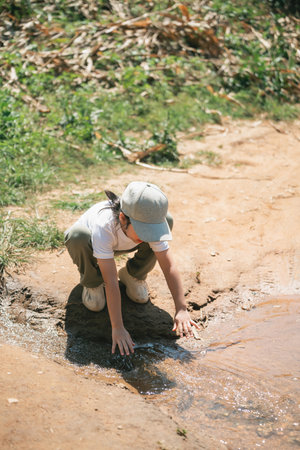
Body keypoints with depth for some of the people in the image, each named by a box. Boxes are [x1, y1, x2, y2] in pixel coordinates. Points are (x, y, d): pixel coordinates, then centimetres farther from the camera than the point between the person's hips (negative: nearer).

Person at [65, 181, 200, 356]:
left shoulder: (151, 222, -33)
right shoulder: (103, 225, -43)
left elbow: (170, 266, -30)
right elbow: (111, 282, -43)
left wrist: (181, 309, -36)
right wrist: (117, 327, -43)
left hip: (121, 243, 3)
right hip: (92, 245, -3)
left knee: (168, 220, -22)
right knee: (79, 235, -41)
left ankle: (133, 275, -1)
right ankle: (92, 283, -7)